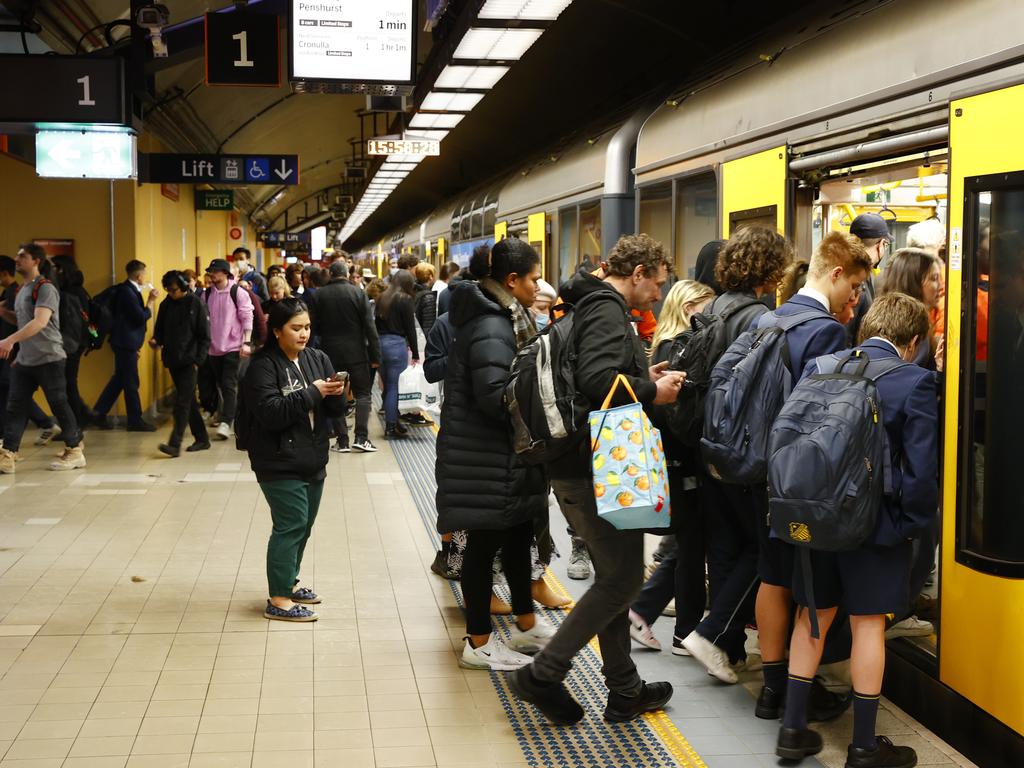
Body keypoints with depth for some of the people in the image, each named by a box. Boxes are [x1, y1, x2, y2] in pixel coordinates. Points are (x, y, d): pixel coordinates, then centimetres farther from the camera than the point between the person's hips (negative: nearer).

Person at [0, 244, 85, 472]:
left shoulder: (45, 288, -12)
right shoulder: (22, 291, 15)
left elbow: (40, 322, -25)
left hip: (48, 359, -8)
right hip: (24, 360, 8)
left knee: (59, 405, -1)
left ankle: (75, 452, 11)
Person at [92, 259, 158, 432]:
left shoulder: (129, 290, 12)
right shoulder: (127, 292, -19)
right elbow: (141, 317, -21)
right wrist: (151, 301, -11)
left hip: (126, 342, 10)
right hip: (126, 343, -10)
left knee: (119, 379, 15)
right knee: (131, 382, -1)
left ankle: (98, 413, 19)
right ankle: (135, 421, 7)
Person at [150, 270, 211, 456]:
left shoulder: (196, 304, -5)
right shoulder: (166, 304, 10)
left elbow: (205, 335, -6)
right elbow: (160, 329, 15)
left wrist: (199, 359, -13)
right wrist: (156, 341, -7)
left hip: (189, 361, -6)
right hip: (172, 360, 6)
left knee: (182, 401, -11)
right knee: (189, 401, 12)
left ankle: (175, 444, -15)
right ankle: (202, 439, 21)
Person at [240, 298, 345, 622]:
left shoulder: (318, 359, 7)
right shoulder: (263, 365, -11)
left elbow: (334, 410, 7)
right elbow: (270, 412, -22)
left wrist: (336, 394, -15)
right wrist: (312, 393, -23)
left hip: (313, 460, 7)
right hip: (280, 463, -7)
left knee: (303, 526, 15)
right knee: (291, 526, -8)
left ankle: (288, 582, 32)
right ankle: (278, 600, -1)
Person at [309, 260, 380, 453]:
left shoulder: (319, 296, -2)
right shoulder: (358, 293, -6)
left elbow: (314, 328, 1)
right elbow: (370, 327, -8)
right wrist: (375, 355, -4)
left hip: (331, 353, 2)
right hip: (356, 352, -1)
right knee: (362, 393, 7)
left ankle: (342, 440, 6)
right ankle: (361, 437, -5)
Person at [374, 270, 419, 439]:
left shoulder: (382, 298, 11)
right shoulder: (405, 300, -7)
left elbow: (378, 322, 12)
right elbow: (410, 328, -7)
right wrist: (415, 354, -2)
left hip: (380, 342, 6)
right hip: (396, 344, -6)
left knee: (388, 386, 12)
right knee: (395, 387, -1)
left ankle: (391, 423, 19)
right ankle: (391, 428, 2)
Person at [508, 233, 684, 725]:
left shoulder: (592, 308, 18)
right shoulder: (607, 312, -15)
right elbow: (597, 379, -30)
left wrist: (642, 380, 14)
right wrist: (651, 391, -15)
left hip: (582, 466, 11)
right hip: (598, 469, -11)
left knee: (613, 576, 16)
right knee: (622, 578, -4)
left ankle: (624, 690, 26)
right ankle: (543, 675, -1)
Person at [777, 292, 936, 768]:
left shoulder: (819, 368, 0)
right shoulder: (915, 383, -13)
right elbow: (921, 469, -15)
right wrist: (913, 525, -1)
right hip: (874, 523, -4)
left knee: (813, 615, 16)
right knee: (868, 623, 7)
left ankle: (793, 728, 21)